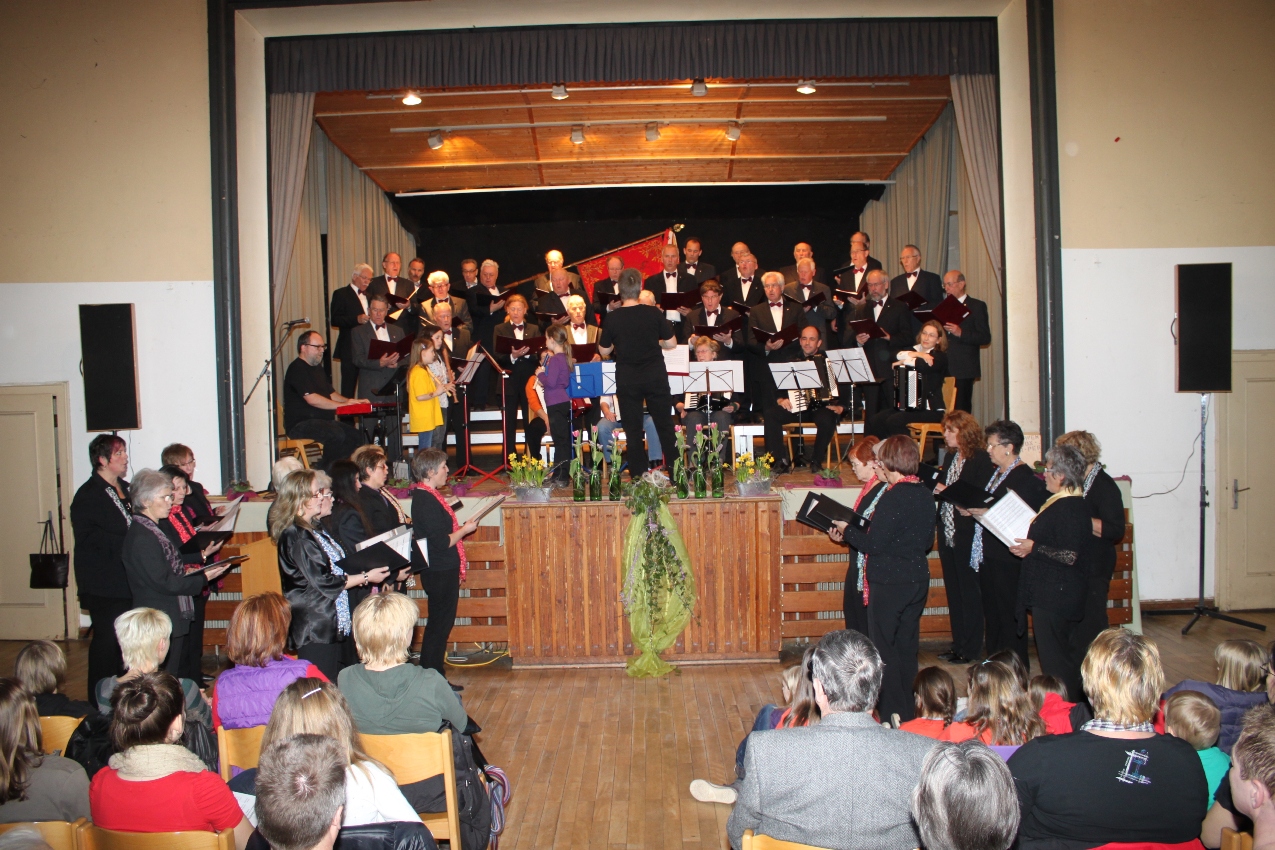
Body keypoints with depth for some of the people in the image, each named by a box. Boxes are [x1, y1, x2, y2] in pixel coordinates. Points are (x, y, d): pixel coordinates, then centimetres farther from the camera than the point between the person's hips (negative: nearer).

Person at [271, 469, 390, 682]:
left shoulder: (315, 529, 13)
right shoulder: (296, 537, -18)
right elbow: (323, 583, -18)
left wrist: (357, 575, 6)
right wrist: (365, 577, -12)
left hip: (332, 623, 10)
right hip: (315, 629, -10)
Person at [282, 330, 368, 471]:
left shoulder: (317, 368, 21)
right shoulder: (297, 369, -10)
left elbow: (331, 393, 25)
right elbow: (311, 399, -21)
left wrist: (352, 401, 6)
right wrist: (343, 405, -20)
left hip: (323, 421, 9)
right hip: (300, 424, -9)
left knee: (355, 435, -11)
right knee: (337, 434, -32)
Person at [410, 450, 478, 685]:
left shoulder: (428, 496, 10)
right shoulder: (426, 501, -21)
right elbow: (441, 542, -24)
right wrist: (465, 530, -10)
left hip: (443, 570, 10)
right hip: (439, 573, -10)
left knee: (440, 624, 16)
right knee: (440, 624, -1)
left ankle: (435, 679, 25)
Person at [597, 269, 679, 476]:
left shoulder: (612, 318, -8)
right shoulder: (654, 313, -7)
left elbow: (604, 351, 0)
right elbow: (672, 343, -2)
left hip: (627, 380, -1)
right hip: (655, 377, 1)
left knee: (633, 430, 7)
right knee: (665, 426, 11)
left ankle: (638, 477, 10)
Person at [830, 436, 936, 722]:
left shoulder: (894, 497, -20)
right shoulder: (926, 494, 5)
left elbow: (872, 544, -20)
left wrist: (847, 530, -4)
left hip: (890, 583, -8)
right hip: (918, 580, 8)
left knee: (884, 647, 2)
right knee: (907, 645, 16)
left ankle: (892, 713, 6)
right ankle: (908, 712, 25)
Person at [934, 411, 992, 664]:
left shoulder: (981, 459, -13)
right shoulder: (950, 457, 12)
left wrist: (949, 492, -21)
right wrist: (936, 486, -3)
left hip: (966, 534, -8)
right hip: (947, 532, 8)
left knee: (969, 590, 1)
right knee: (953, 589, 13)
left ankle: (971, 649, 11)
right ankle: (958, 644, 23)